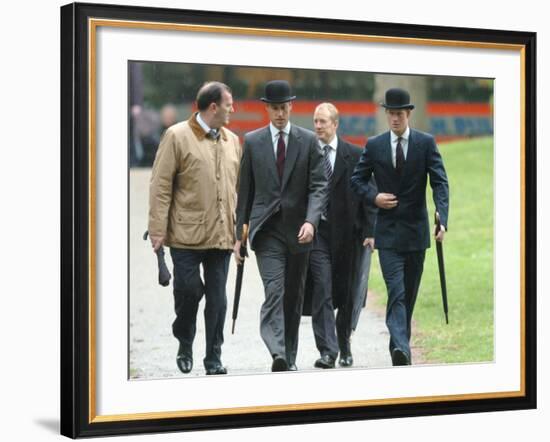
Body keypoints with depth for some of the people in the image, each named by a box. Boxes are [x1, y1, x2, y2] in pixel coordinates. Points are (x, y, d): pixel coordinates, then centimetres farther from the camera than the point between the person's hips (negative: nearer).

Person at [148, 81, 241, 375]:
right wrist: (158, 229, -8)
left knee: (217, 298, 5)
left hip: (222, 235, 4)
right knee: (188, 290, -4)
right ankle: (185, 344, 21)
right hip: (187, 234, -4)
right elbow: (160, 186, -4)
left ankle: (214, 358, 13)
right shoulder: (177, 136, -3)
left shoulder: (232, 140, 13)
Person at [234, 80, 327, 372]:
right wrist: (238, 233, 6)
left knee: (294, 297, 10)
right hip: (267, 230, -1)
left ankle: (289, 358, 21)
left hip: (298, 230, 1)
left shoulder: (308, 140, 3)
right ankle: (277, 354, -29)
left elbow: (318, 186, -3)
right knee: (274, 291, -17)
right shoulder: (252, 141, 5)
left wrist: (310, 221, -19)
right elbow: (245, 191, 8)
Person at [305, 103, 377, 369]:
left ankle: (344, 347, 26)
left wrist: (370, 231, -4)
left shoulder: (355, 155, 2)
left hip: (347, 233, 1)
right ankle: (327, 351, -9)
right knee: (322, 292, -9)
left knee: (347, 294, 9)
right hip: (317, 233, -1)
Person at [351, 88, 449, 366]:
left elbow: (440, 182, -9)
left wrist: (442, 219, -23)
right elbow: (357, 180, 10)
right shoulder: (374, 145, 2)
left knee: (409, 294, 12)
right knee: (396, 292, -14)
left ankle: (400, 344, 25)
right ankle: (401, 349, -24)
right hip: (388, 231, -1)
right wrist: (374, 197, -9)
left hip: (416, 230, 1)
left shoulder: (426, 143, -1)